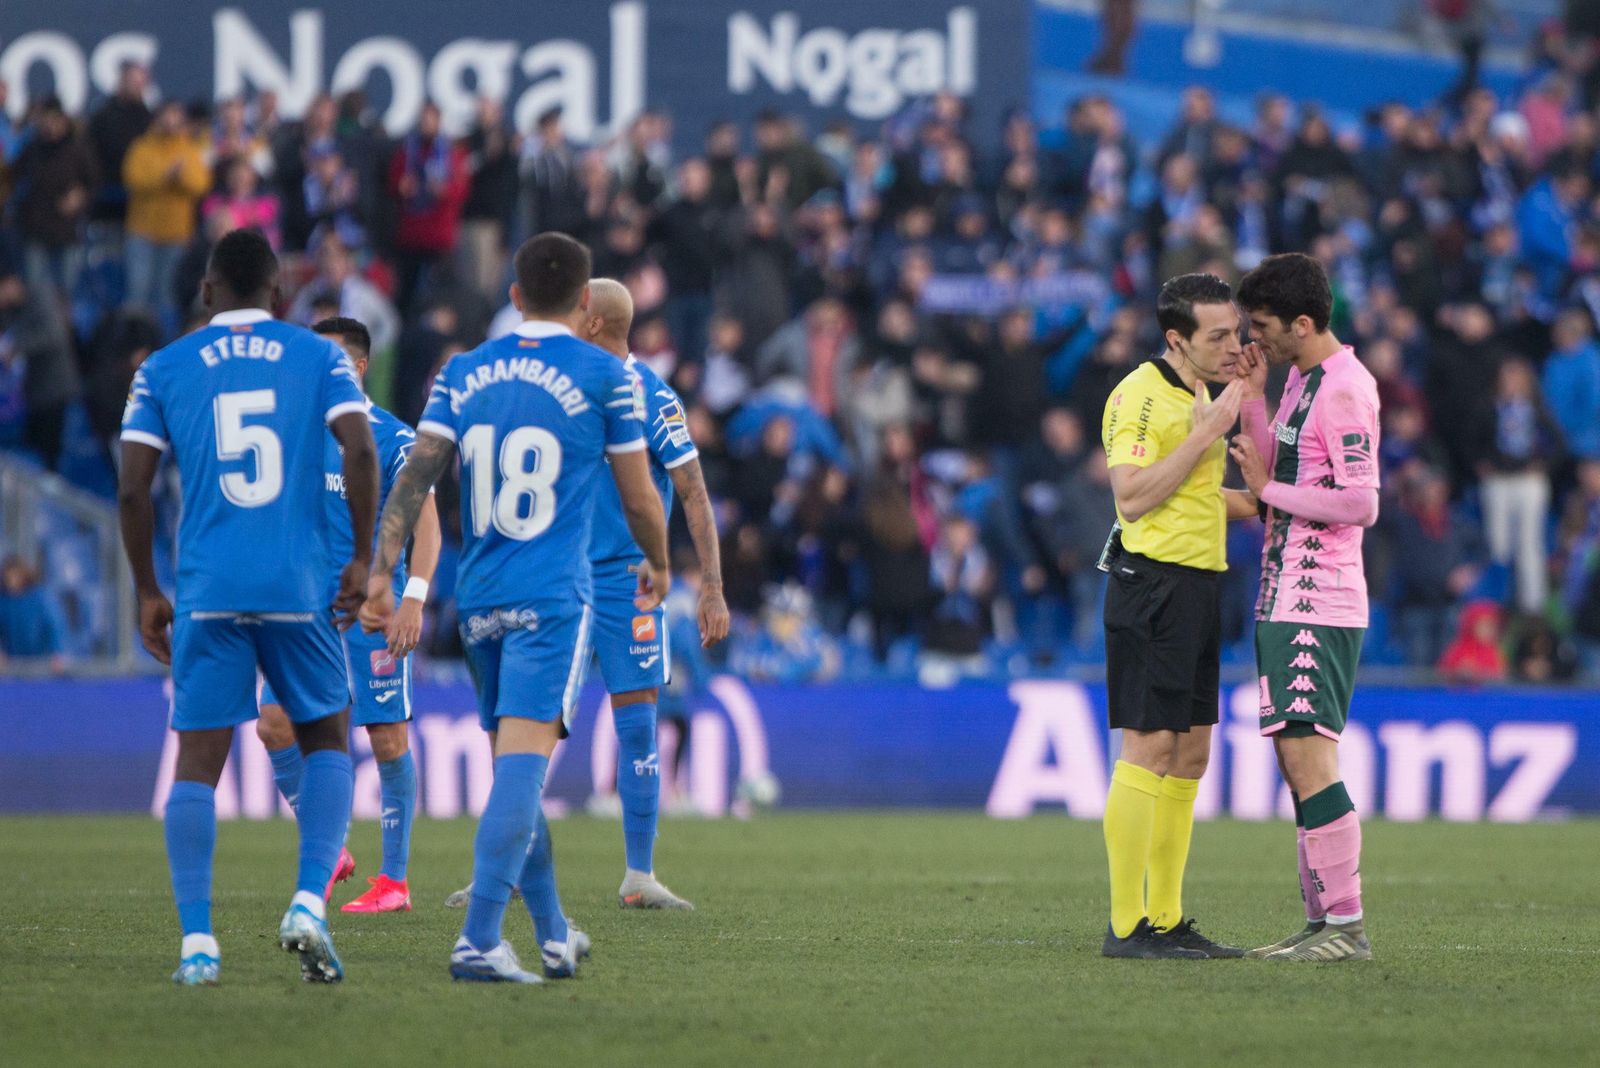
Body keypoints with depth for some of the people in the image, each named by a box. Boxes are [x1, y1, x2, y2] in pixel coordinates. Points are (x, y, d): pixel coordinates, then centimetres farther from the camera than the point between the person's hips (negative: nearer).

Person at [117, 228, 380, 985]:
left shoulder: (163, 370, 7)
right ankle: (309, 905, -3)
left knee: (198, 760, 3)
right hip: (297, 589, 0)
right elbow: (360, 451, -7)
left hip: (206, 591, 0)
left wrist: (147, 594, 10)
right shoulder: (319, 357, 7)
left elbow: (133, 489, 1)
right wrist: (362, 560, 0)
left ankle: (196, 943, -6)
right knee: (326, 739, 16)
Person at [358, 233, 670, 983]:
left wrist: (381, 574, -2)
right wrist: (658, 566, 24)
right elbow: (639, 500, 6)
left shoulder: (463, 373, 10)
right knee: (522, 765, -12)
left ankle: (555, 935, 24)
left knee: (512, 765, 15)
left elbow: (414, 478, 1)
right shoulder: (606, 377, 0)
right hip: (552, 598, -5)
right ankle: (478, 940, -24)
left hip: (478, 600, 5)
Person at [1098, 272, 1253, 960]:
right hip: (1153, 585, -10)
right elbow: (1133, 498, -21)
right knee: (1149, 749, -10)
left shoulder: (1201, 396, 17)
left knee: (1190, 755, 9)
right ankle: (1126, 926, -9)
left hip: (1197, 587, 10)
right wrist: (1205, 434, -20)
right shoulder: (1140, 395, -12)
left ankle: (1166, 920, 14)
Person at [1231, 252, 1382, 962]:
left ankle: (1347, 926, -14)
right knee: (1296, 764, 8)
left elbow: (1361, 504, -19)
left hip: (1318, 607, -10)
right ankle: (1321, 923, 10)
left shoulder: (1344, 388, -14)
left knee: (1308, 758, -14)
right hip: (1284, 602, 10)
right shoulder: (1299, 378, 15)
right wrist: (1253, 399, 10)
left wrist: (1270, 490, -12)